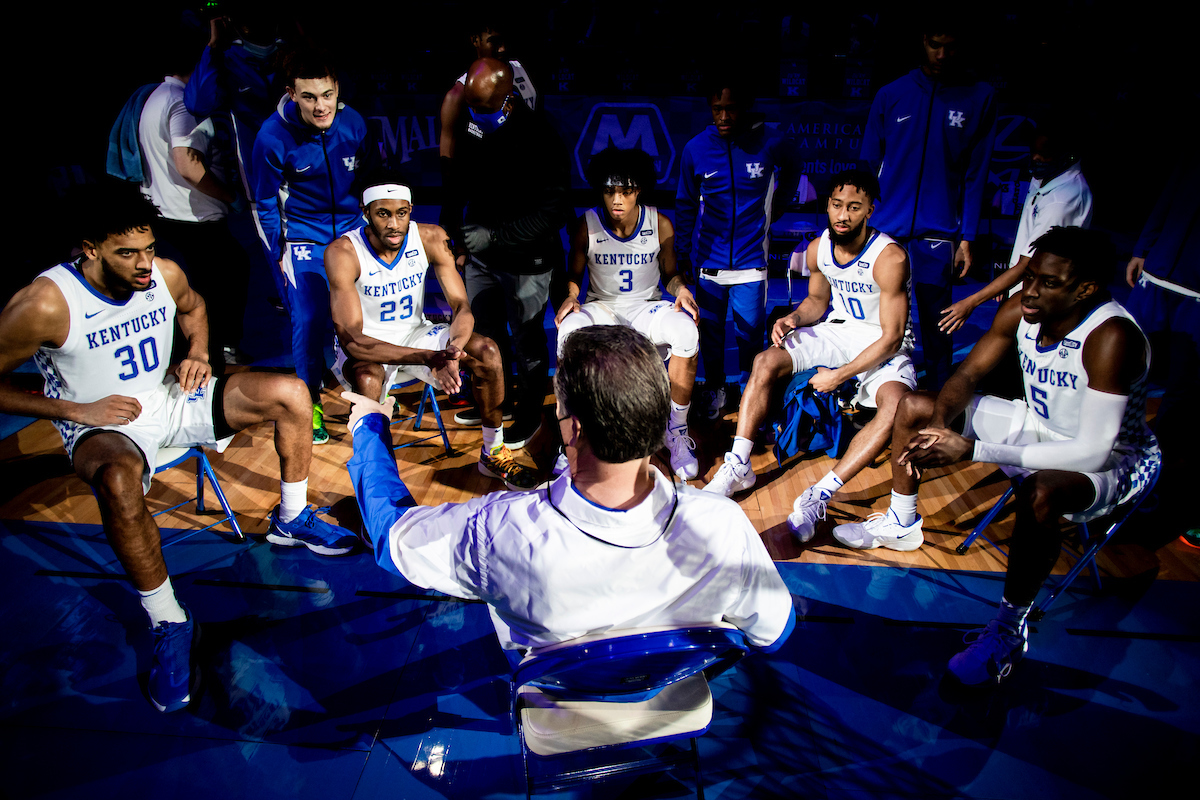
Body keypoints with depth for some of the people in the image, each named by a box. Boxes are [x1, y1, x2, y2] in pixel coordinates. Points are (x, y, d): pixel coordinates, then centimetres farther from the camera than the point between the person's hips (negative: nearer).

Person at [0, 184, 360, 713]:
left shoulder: (165, 274, -8)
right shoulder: (44, 304, -22)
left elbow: (193, 307, 17)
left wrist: (198, 354, -1)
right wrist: (77, 410, -18)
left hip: (170, 398, 5)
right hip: (101, 425, -5)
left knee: (289, 392, -10)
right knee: (119, 481, -42)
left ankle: (291, 521, 8)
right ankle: (168, 624, -22)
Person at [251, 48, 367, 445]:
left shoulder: (353, 123, -9)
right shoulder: (273, 137, -17)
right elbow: (266, 203, -3)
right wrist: (278, 252, -1)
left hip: (352, 230, 3)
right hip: (304, 240, -3)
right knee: (309, 322, -5)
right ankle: (310, 402, 14)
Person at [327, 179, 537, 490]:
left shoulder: (431, 238, -15)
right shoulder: (342, 253, -25)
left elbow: (461, 307, -14)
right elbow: (351, 339, -31)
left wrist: (451, 351, -38)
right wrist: (428, 357, -43)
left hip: (416, 334, 4)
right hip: (366, 348, -4)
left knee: (487, 351, -17)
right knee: (366, 381, -38)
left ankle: (493, 453, 2)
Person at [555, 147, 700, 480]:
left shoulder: (660, 224, -4)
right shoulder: (586, 226, -6)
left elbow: (670, 273, 8)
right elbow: (573, 275, 5)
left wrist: (681, 289, -14)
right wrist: (570, 296, -17)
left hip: (646, 309, 1)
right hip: (601, 309, 0)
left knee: (686, 331, -33)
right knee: (568, 331, -36)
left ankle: (677, 431, -14)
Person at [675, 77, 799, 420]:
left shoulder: (771, 143, -6)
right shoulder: (696, 148, -3)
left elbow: (791, 175, 17)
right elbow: (686, 204, 9)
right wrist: (682, 253, 8)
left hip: (752, 260, -1)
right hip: (710, 259, 1)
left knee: (751, 331, 3)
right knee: (710, 329, 9)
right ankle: (714, 388, 30)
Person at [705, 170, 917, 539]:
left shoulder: (890, 258, -24)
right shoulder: (817, 249, -6)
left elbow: (891, 338, -22)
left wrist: (839, 375, -24)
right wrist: (794, 319, -9)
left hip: (885, 344, -5)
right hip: (838, 329, 5)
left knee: (897, 404, -35)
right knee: (766, 362, -16)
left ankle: (819, 495, -34)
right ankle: (738, 466, -13)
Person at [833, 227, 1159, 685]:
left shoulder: (1112, 338, -33)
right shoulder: (1021, 310, -14)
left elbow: (1093, 452, -36)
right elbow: (968, 375, -2)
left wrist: (972, 451, -38)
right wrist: (937, 428, -23)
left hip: (1114, 459, -7)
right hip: (1040, 426, 7)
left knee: (1041, 492, -42)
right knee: (913, 406, 3)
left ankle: (1011, 627, -19)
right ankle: (901, 525, 22)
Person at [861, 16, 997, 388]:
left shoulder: (979, 98, 5)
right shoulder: (891, 94, 7)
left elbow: (976, 174, 4)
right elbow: (868, 166, 9)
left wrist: (967, 237, -1)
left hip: (938, 236, -1)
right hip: (883, 231, 1)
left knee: (935, 329, 2)